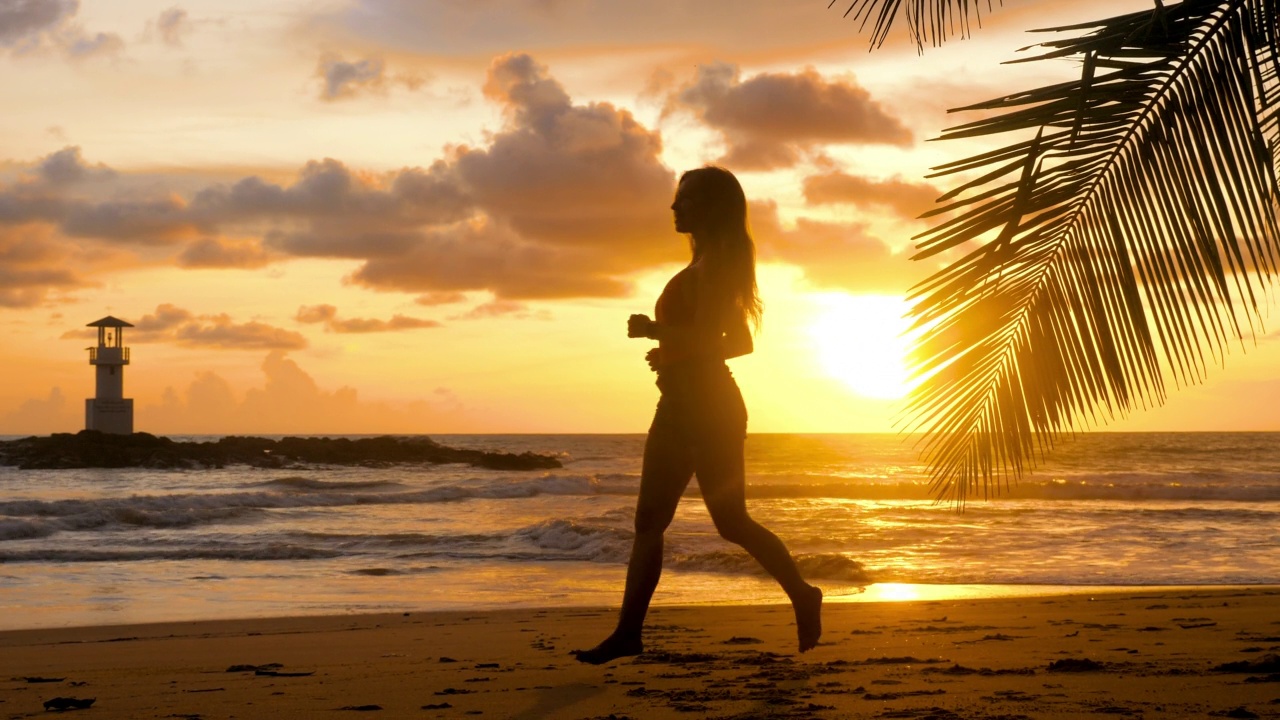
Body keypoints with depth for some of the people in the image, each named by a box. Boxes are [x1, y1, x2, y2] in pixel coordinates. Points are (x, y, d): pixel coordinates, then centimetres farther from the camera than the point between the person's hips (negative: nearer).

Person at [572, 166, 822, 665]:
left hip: (706, 404, -10)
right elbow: (741, 342, 22)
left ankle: (802, 596, 15)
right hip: (681, 404, 10)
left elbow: (704, 337, -23)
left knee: (731, 522, -2)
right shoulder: (711, 265, 17)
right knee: (648, 521, 4)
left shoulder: (713, 263, -13)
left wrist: (653, 330, -13)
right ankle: (628, 631, 4)